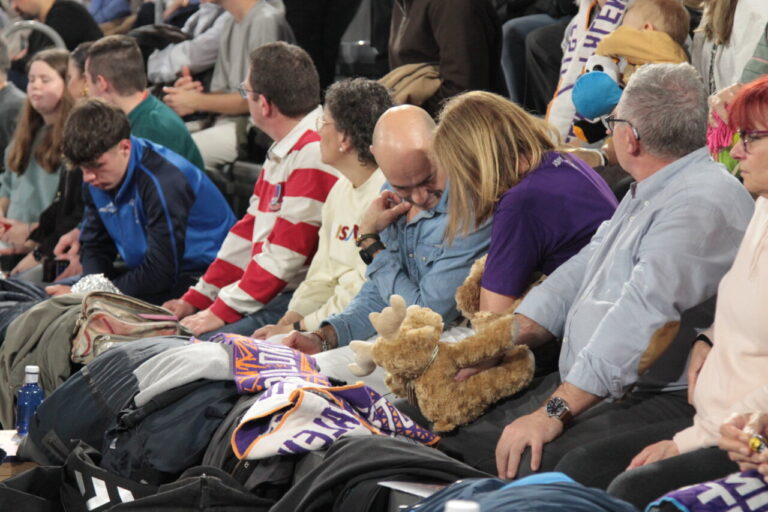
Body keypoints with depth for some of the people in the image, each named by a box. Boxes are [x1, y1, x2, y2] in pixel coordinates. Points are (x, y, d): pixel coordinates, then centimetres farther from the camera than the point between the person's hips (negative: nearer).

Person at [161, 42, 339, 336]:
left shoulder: (315, 152, -17)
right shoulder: (282, 151, 19)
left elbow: (285, 251, -20)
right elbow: (249, 231, 22)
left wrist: (222, 311, -16)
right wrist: (195, 299, 18)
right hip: (271, 292, 10)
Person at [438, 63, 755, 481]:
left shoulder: (703, 204, -16)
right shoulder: (646, 195, 20)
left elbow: (642, 316, -25)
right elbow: (580, 272, 23)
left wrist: (553, 412, -27)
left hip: (661, 401, -10)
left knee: (537, 465, -35)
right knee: (453, 435, -1)